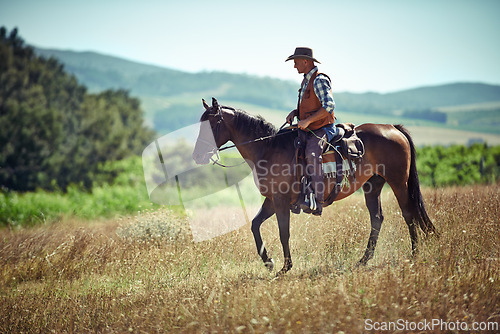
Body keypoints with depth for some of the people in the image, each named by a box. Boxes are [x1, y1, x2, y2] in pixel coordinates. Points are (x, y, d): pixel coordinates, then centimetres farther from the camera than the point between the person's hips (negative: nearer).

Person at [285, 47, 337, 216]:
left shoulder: (319, 80, -13)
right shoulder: (306, 81, 17)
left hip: (323, 129, -10)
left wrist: (308, 120, -25)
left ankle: (318, 201, -34)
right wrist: (295, 112, 7)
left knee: (311, 154, -34)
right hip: (307, 130, 10)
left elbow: (329, 106, -23)